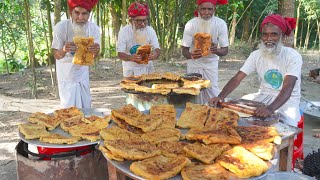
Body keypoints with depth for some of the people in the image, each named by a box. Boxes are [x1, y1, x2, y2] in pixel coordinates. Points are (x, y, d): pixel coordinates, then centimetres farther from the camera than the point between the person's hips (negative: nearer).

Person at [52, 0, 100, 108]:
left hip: (82, 69, 3)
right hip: (66, 70, -3)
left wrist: (96, 51, -41)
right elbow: (56, 56, -21)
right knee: (70, 107, -1)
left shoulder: (94, 28, -21)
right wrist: (64, 50, -45)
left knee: (86, 105, 15)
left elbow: (94, 56, -16)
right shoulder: (61, 27, -28)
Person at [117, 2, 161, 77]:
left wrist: (155, 53, -32)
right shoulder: (124, 31, -14)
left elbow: (157, 48, -8)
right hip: (130, 70, -2)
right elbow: (120, 54, -16)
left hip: (147, 68, 2)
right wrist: (130, 58, -38)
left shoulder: (150, 30, -8)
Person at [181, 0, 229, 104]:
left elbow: (225, 50, -14)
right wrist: (191, 55, -40)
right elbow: (184, 50, -16)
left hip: (211, 63, 0)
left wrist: (216, 50, -38)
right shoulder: (190, 24, -20)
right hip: (194, 64, 0)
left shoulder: (221, 24, -18)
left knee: (213, 92, -2)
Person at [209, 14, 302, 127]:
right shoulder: (256, 55, -3)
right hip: (264, 96, 4)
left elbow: (288, 87, -29)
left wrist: (270, 108, -46)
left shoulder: (293, 56, -16)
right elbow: (237, 78, -9)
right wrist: (221, 96, -27)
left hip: (288, 99, -4)